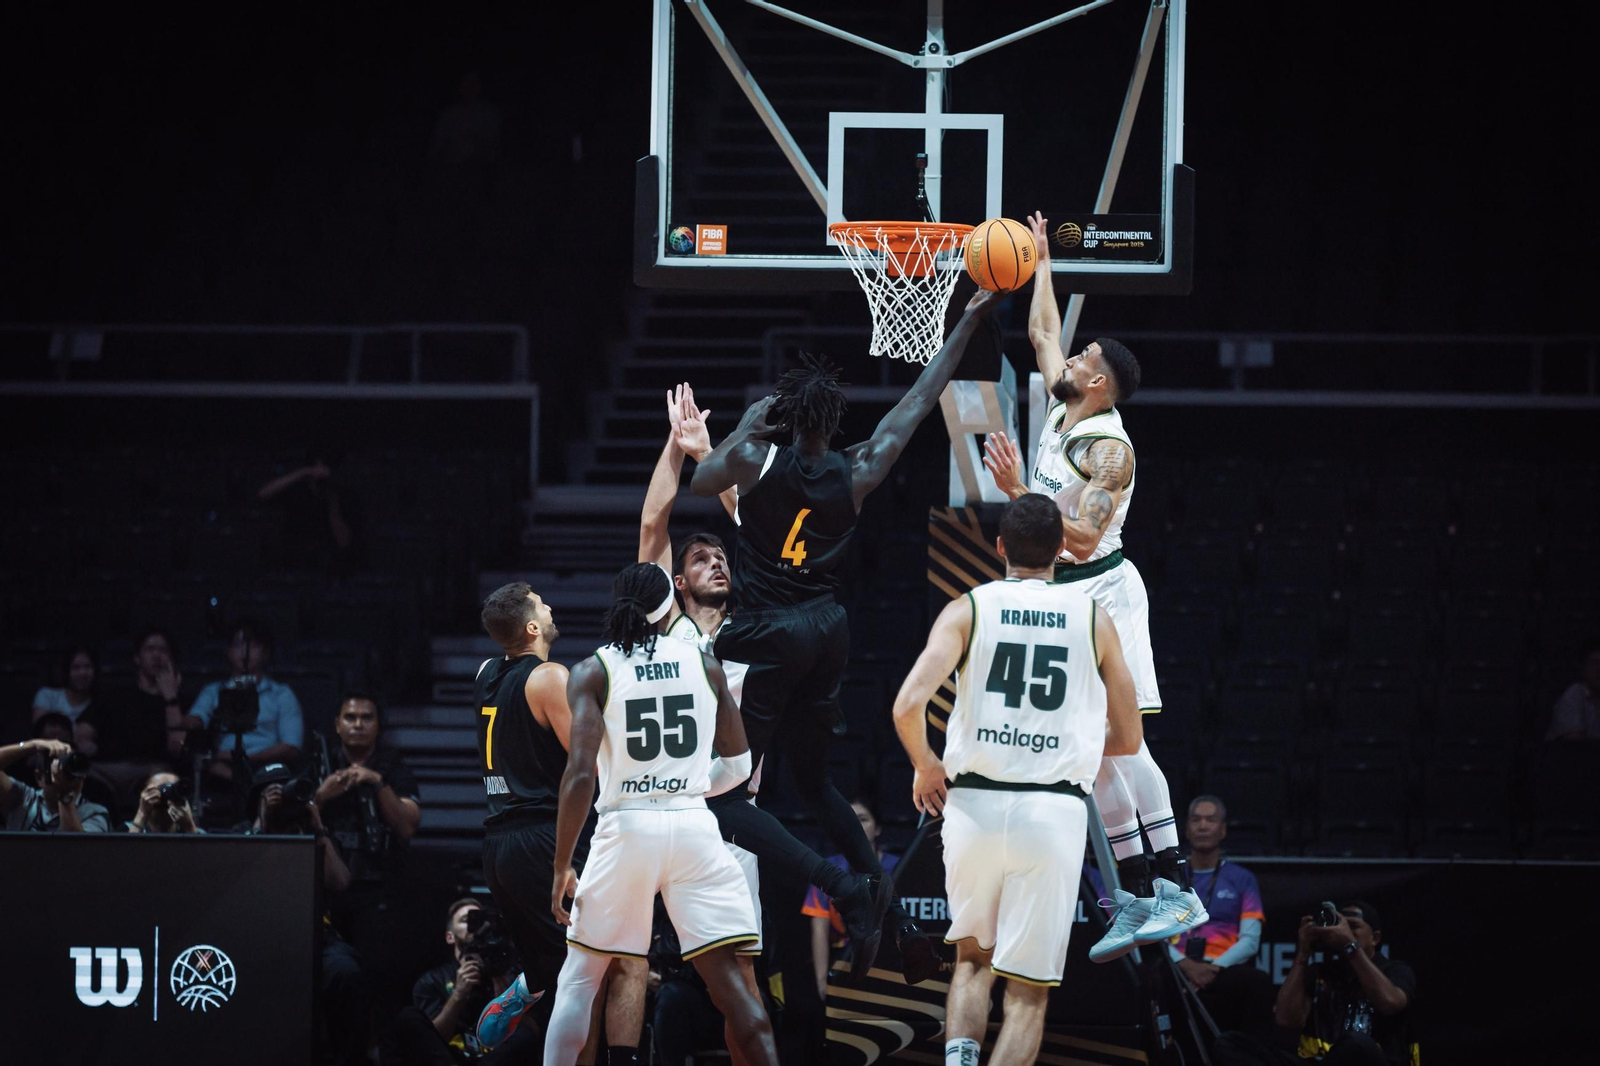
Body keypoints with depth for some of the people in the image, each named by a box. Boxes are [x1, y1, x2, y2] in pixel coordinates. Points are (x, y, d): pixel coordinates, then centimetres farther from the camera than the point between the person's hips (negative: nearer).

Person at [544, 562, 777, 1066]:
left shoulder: (592, 673, -1)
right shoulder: (706, 666, 7)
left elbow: (581, 774, -10)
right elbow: (738, 765, 12)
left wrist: (562, 867, -5)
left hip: (627, 829, -1)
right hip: (695, 826, 1)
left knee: (578, 980, 12)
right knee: (728, 978, 0)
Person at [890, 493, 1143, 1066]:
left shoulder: (967, 610, 3)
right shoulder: (1093, 618, 7)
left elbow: (908, 705, -11)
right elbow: (1128, 738, 13)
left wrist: (925, 766, 7)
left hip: (973, 803, 1)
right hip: (1056, 811, -1)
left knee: (972, 959, 22)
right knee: (1029, 989, 4)